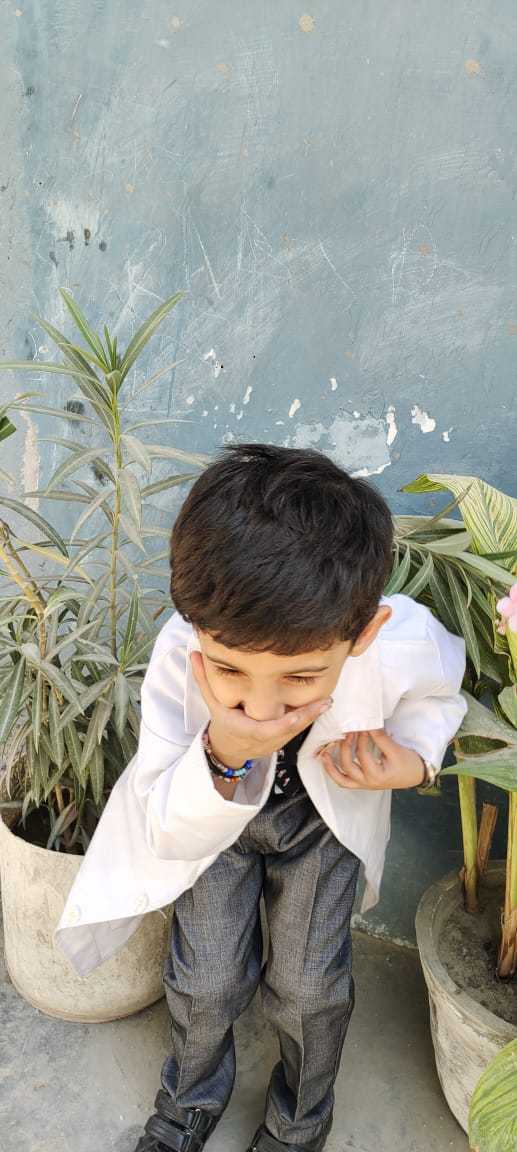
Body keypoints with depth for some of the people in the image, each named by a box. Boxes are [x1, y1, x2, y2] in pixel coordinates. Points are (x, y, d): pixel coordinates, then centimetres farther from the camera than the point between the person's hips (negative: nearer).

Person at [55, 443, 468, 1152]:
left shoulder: (404, 644, -36)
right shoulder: (182, 652, -39)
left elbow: (438, 693, -7)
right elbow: (168, 833, -29)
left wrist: (412, 760, -27)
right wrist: (223, 757, -49)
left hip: (326, 809, 1)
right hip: (211, 809, 0)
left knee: (308, 986, 5)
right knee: (207, 979, 5)